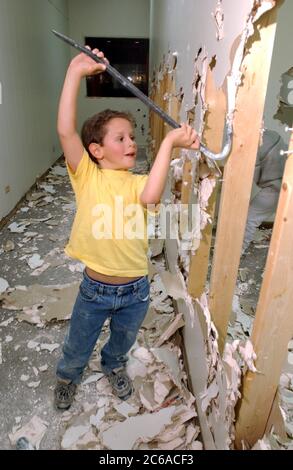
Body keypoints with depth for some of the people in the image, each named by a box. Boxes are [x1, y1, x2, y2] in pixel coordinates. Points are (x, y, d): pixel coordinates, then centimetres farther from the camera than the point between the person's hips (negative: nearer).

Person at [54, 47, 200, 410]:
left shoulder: (139, 182, -9)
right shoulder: (86, 176, -12)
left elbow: (149, 196, -33)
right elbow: (65, 130, -25)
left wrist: (168, 141, -33)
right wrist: (75, 71, -26)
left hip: (136, 290, 2)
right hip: (95, 289, -1)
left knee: (123, 342, 30)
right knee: (77, 348, 23)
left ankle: (114, 365, 65)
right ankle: (67, 376, 58)